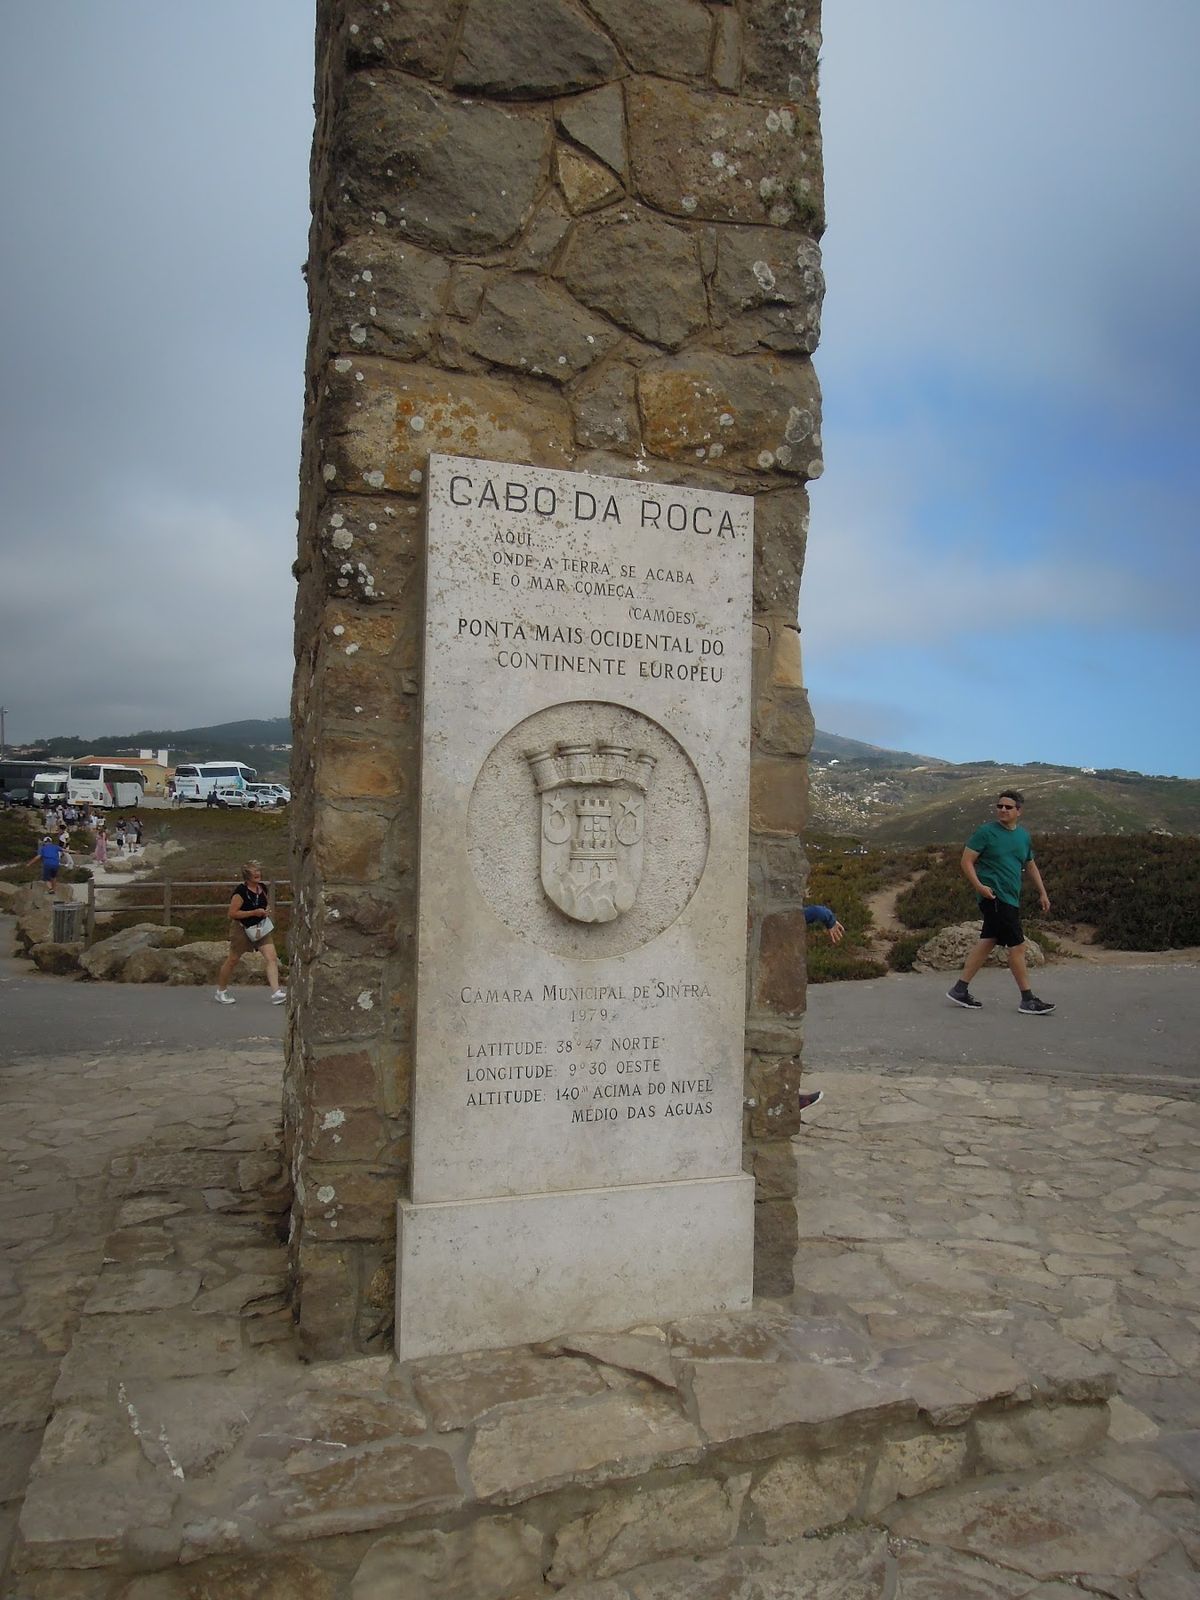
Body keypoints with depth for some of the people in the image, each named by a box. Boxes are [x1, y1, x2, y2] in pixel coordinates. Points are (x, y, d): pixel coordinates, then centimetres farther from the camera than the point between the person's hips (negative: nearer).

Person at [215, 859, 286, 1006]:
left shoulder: (262, 888, 3)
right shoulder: (241, 891, -18)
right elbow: (232, 913, -19)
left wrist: (265, 913, 0)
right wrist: (254, 912, -23)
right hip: (242, 929, -6)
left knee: (272, 958, -9)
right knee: (232, 960, 10)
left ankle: (276, 993, -12)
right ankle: (220, 992, 29)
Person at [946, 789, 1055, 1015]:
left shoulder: (1024, 836, 13)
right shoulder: (986, 832, -7)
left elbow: (1030, 866, 25)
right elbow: (966, 861, -8)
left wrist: (1042, 893, 22)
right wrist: (979, 886, -20)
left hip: (1010, 899, 8)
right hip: (994, 897, -8)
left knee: (987, 943, 11)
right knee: (1017, 946, -6)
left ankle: (960, 989, 18)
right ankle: (1027, 1000, 3)